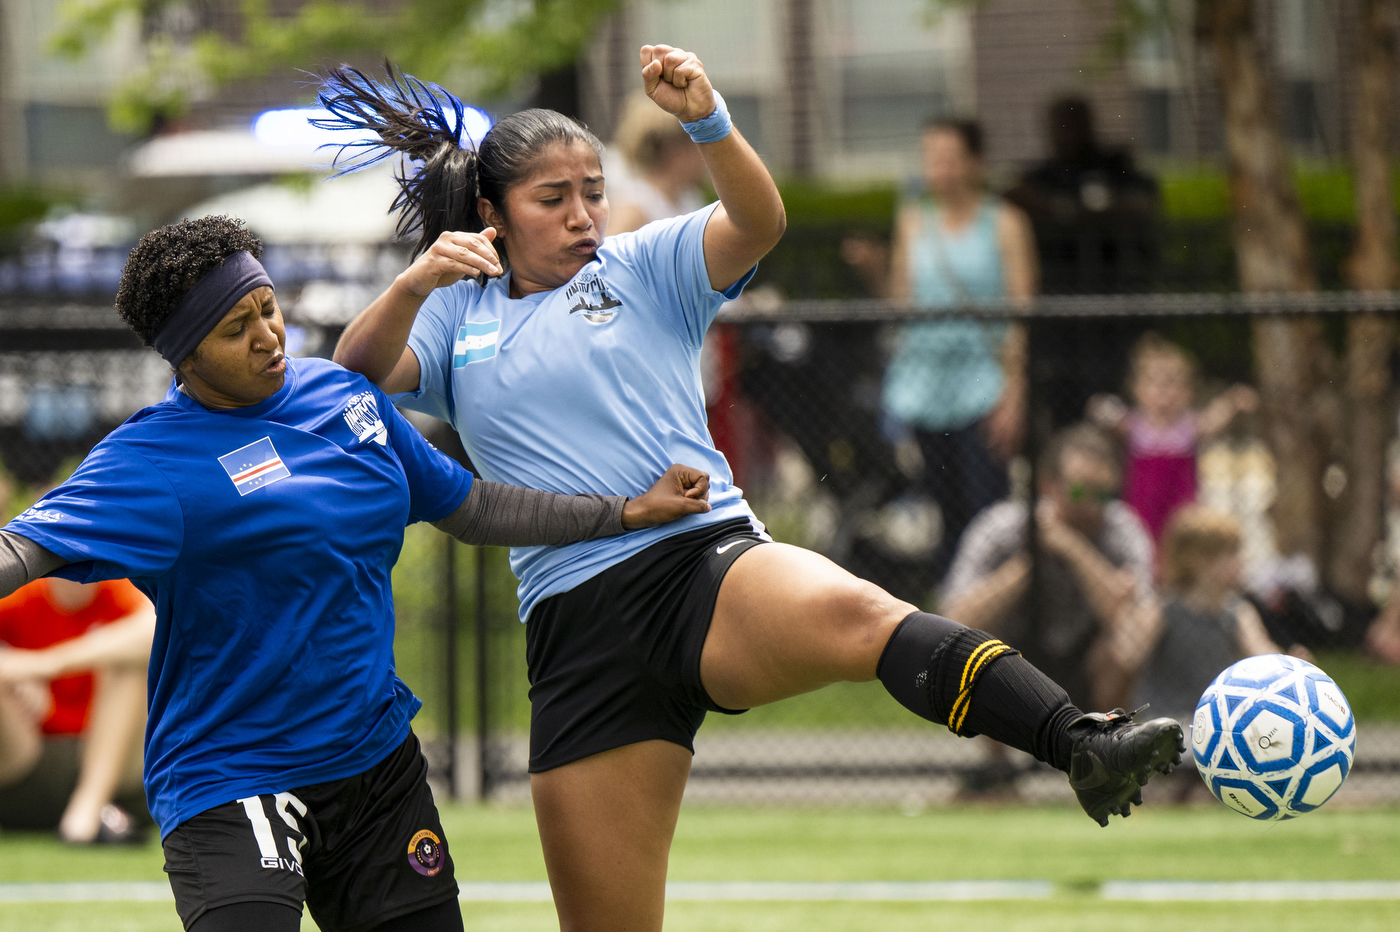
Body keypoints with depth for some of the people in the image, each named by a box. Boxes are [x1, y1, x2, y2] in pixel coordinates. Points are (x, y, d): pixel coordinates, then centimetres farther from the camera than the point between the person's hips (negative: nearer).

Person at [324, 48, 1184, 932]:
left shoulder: (644, 269, 12)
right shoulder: (456, 319, 18)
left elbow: (758, 221, -6)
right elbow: (356, 375, 1)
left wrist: (707, 121, -25)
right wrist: (413, 284, -18)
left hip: (708, 560, -3)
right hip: (577, 621, 3)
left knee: (858, 613, -37)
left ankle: (1084, 745, -56)